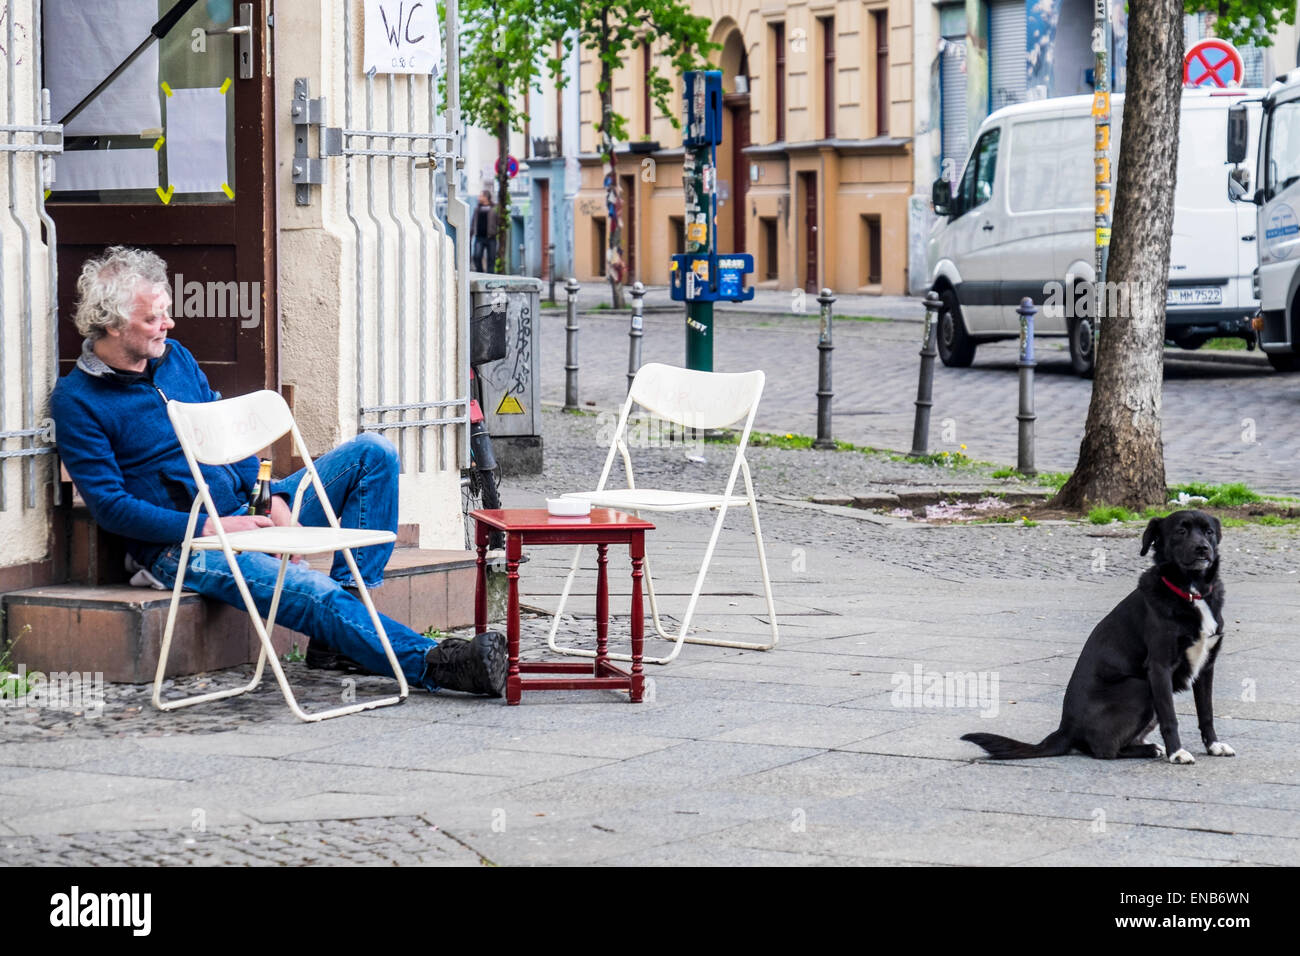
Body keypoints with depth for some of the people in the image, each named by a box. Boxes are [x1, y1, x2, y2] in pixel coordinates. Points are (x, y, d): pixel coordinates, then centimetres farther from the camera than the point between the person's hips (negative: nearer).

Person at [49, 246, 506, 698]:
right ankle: (432, 663, -36)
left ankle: (351, 593, -16)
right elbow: (110, 505, -14)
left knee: (373, 452, -5)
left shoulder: (174, 357, 12)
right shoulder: (76, 401, -9)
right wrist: (209, 527, -19)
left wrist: (271, 500, -1)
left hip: (246, 510, 8)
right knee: (312, 593, -31)